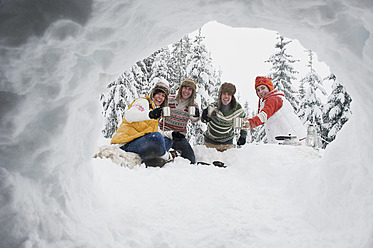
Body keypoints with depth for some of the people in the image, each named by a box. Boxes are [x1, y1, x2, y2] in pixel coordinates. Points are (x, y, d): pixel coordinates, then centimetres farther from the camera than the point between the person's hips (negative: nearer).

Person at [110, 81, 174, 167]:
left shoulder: (155, 109, 28)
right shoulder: (143, 102, -1)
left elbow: (156, 131, 27)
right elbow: (128, 116, -22)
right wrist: (149, 114, -38)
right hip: (126, 144, -10)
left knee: (168, 141, 3)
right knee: (156, 137, -34)